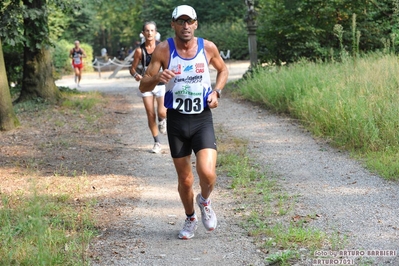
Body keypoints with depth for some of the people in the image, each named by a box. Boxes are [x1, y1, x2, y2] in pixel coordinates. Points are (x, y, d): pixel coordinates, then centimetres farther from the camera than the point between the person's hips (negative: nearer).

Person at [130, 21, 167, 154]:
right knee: (150, 114, -1)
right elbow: (132, 68, 3)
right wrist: (136, 75, -19)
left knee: (161, 113, -17)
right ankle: (157, 142, 14)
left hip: (162, 84, -1)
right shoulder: (140, 50, -4)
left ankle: (162, 120, 23)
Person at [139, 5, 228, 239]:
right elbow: (143, 86, -5)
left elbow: (223, 70, 17)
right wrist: (157, 78, -27)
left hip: (203, 120, 0)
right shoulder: (163, 50, -7)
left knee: (207, 173, -19)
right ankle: (190, 219, 35)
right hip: (176, 121, 0)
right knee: (185, 179, 9)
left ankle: (204, 201, 15)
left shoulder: (208, 47, -3)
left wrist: (217, 91, -1)